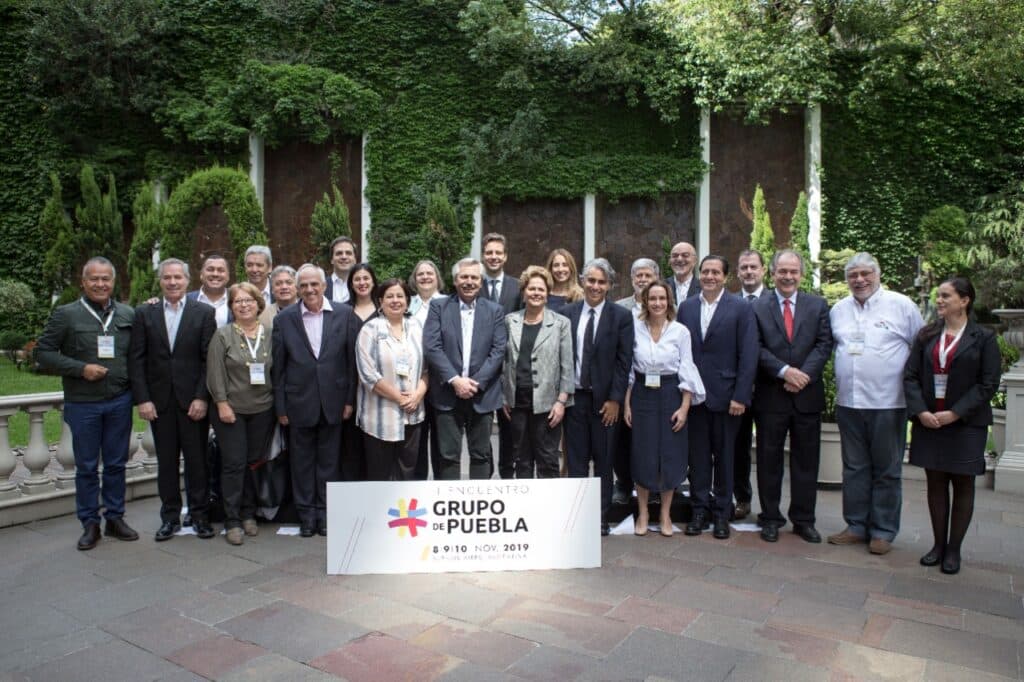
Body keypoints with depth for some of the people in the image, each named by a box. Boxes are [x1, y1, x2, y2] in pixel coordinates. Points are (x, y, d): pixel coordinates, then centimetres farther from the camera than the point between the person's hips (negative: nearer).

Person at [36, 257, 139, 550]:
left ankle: (115, 518, 23)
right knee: (86, 467, 8)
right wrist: (80, 369, -14)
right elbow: (43, 353, -2)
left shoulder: (128, 314, 5)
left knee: (116, 464, 11)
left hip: (120, 402, 2)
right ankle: (90, 523, 20)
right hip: (83, 404, -2)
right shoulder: (66, 315, -2)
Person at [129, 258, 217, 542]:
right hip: (159, 401, 2)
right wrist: (142, 399, -4)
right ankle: (170, 516, 20)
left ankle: (199, 514, 17)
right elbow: (136, 360, 3)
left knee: (197, 460, 4)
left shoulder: (204, 313, 1)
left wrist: (202, 397, -10)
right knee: (166, 461, 9)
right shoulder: (144, 313, 6)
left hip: (193, 399, -2)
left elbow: (209, 359, -3)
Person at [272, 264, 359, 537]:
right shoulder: (284, 319, 0)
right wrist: (280, 407, -1)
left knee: (329, 461, 10)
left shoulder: (345, 314, -1)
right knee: (302, 461, 11)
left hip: (333, 400, 0)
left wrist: (350, 399, -2)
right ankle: (306, 514, 24)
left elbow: (352, 360, 1)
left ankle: (325, 512, 24)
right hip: (299, 402, 0)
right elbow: (277, 366, 1)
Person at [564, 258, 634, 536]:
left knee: (604, 461, 7)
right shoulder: (567, 313, 4)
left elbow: (624, 362, -4)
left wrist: (615, 399, -9)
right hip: (574, 396, 2)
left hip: (605, 400, -1)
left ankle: (601, 517, 19)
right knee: (576, 460, 7)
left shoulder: (621, 316, -1)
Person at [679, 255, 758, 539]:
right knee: (698, 454, 9)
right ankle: (700, 510, 21)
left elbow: (748, 355, -7)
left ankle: (722, 512, 21)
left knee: (724, 455, 8)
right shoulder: (686, 307, 7)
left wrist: (741, 396, -12)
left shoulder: (741, 309, -3)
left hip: (725, 395, -2)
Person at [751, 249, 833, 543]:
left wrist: (803, 374, -14)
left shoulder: (818, 305, 7)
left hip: (807, 395, 2)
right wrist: (784, 371, -17)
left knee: (806, 461, 9)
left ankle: (804, 519, 22)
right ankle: (770, 518, 20)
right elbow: (756, 348, -5)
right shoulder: (757, 307, 1)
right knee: (769, 460, 7)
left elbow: (824, 345, 0)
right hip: (771, 395, -1)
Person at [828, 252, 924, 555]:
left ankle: (883, 531, 18)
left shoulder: (901, 305, -3)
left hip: (888, 404, -4)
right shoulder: (838, 309, 9)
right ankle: (856, 526, 24)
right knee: (854, 468, 12)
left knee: (887, 471, 7)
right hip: (848, 402, 4)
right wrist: (841, 378, 9)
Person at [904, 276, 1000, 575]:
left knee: (963, 485, 6)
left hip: (966, 423, -3)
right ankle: (939, 544, 21)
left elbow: (988, 383, -8)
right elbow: (910, 376, 2)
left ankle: (954, 549, 16)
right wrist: (920, 411, -12)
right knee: (935, 483, 9)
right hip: (928, 422, 3)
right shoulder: (926, 335, 6)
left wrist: (955, 413, -16)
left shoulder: (983, 338, -2)